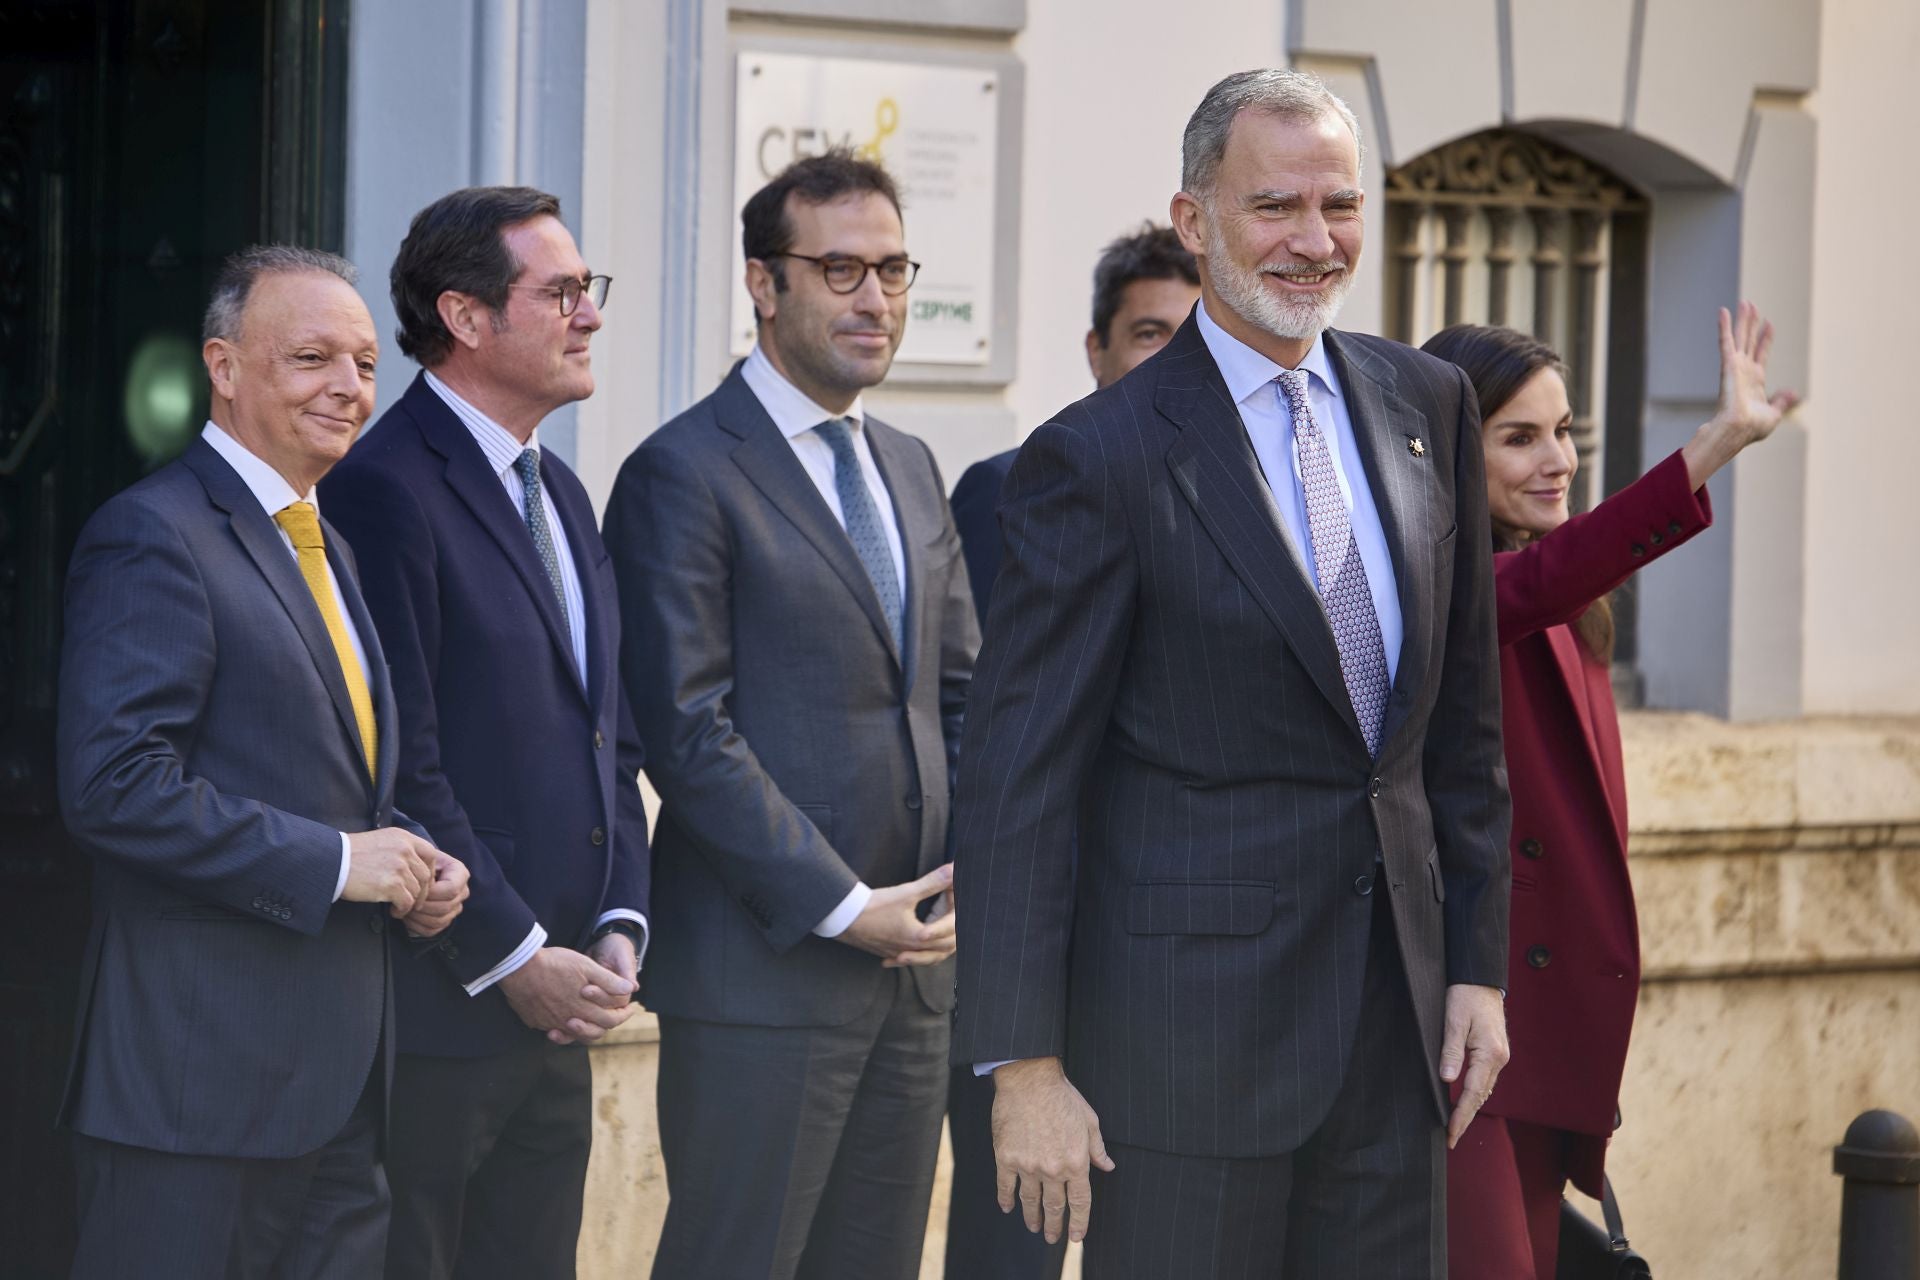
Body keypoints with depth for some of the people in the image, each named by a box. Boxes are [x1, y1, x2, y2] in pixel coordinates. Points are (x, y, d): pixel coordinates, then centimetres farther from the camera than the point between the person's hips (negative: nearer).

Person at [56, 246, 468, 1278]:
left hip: (334, 1072, 9)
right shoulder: (153, 535, -11)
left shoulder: (325, 550, 20)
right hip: (199, 1069, -9)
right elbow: (113, 785, -21)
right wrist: (333, 861, -18)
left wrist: (412, 865, 6)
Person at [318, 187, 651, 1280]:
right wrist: (516, 960, -15)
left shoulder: (561, 495, 17)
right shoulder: (386, 491, -12)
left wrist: (619, 926, 5)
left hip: (560, 1012, 9)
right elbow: (400, 767, -17)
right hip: (436, 1014, -8)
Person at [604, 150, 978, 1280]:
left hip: (915, 969, 7)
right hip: (763, 970, -7)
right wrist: (842, 908, -15)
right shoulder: (683, 476, -8)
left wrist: (958, 884, 2)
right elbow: (689, 733, -14)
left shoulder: (911, 470, 17)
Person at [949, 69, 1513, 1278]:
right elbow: (1019, 782, -10)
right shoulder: (1100, 460, -10)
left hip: (1397, 1004, 6)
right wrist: (1022, 1063, -13)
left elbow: (1464, 713, 14)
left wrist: (1478, 962, 10)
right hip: (1189, 1026, -5)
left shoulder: (1426, 406, 9)